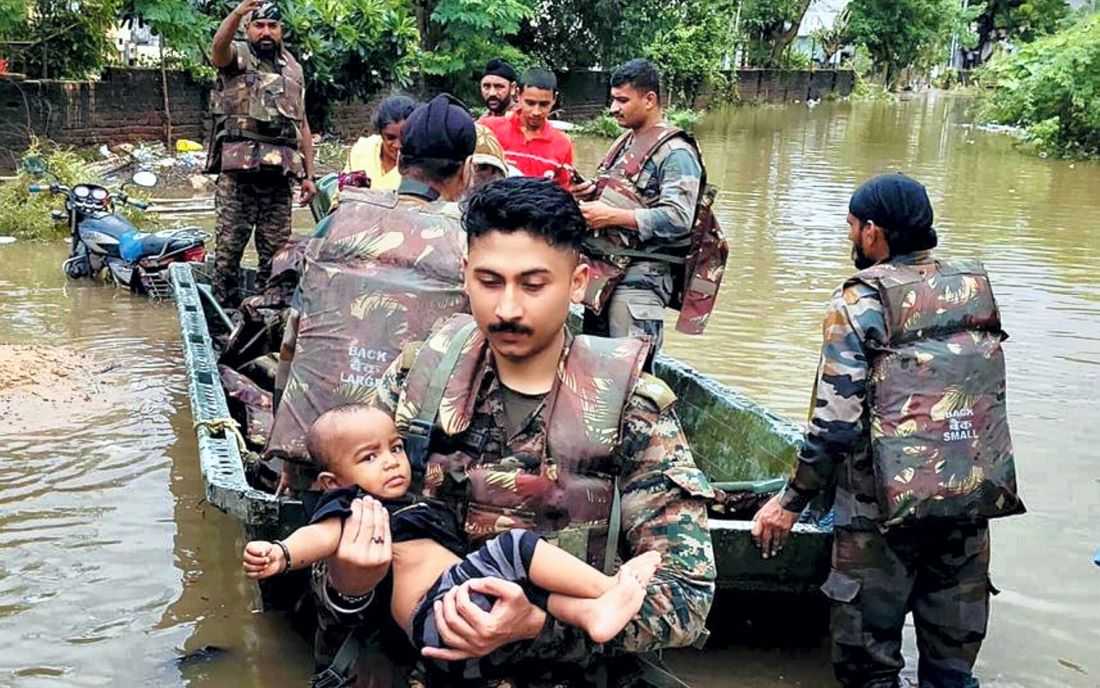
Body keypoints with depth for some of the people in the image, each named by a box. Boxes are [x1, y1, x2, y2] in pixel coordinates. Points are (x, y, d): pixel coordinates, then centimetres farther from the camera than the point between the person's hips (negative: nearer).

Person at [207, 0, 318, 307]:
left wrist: (309, 175, 11)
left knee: (276, 252, 7)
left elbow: (303, 126, 19)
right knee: (229, 247, -2)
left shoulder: (293, 68, 19)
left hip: (279, 173, 4)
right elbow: (219, 45, -23)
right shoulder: (237, 57, 4)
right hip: (238, 170, -4)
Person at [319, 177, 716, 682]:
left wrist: (542, 626, -27)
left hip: (562, 663, -1)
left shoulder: (629, 407, -9)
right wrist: (344, 583, -20)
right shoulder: (417, 376, -2)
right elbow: (347, 514, 2)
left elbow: (687, 594, -12)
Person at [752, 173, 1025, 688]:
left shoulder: (860, 303, -10)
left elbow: (835, 419, -14)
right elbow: (987, 393, 12)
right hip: (976, 493, 6)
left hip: (887, 502, -5)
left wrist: (792, 501, -5)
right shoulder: (977, 288, 6)